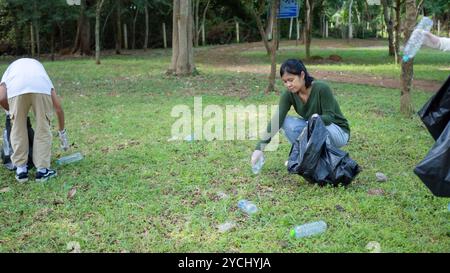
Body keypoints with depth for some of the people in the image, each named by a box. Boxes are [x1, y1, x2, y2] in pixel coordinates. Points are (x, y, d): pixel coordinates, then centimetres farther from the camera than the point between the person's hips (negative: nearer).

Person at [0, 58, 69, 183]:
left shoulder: (10, 70, 40)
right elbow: (58, 107, 35)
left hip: (16, 88, 0)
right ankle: (42, 170, 18)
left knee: (18, 129, 19)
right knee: (43, 129, 16)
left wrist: (12, 112, 37)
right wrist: (62, 132, 46)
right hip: (41, 88, 1)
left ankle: (21, 170, 23)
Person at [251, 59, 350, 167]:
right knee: (286, 122, -21)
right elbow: (277, 120, -24)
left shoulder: (321, 88, -27)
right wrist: (260, 147, -35)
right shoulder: (289, 94, -15)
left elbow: (329, 117, -24)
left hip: (338, 132, -5)